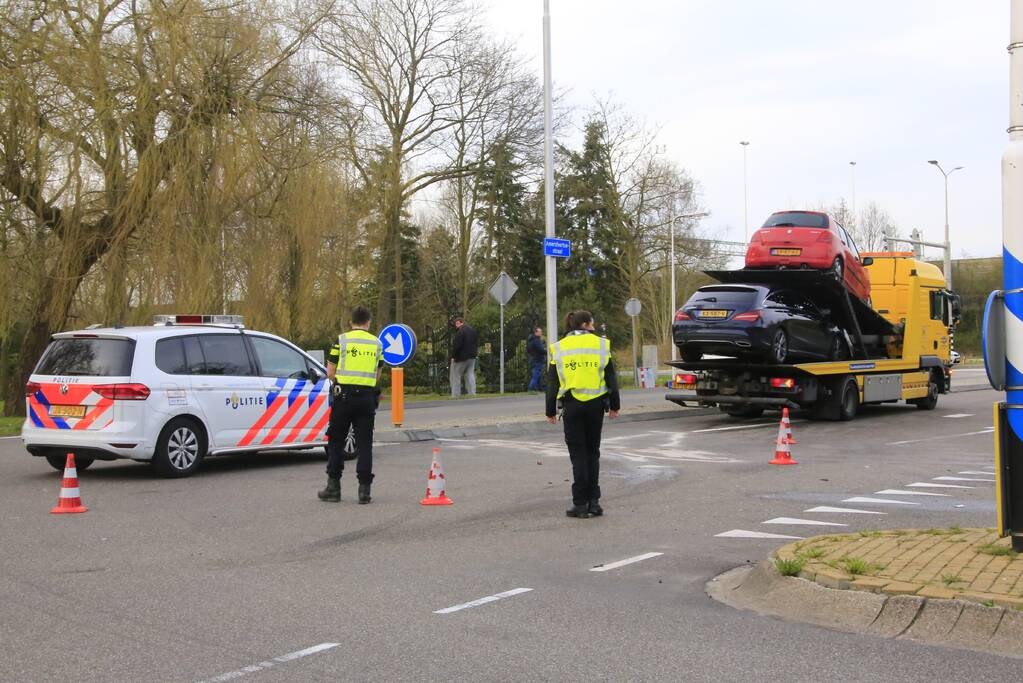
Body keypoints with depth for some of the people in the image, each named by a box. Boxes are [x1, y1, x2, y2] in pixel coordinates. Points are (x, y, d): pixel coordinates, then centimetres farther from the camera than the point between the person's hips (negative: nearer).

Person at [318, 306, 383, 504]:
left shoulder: (342, 340, -1)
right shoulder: (377, 343, 7)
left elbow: (330, 373, 0)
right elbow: (377, 375, 11)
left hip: (344, 396, -2)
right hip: (367, 397, 2)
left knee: (336, 442, 9)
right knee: (364, 444, 5)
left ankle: (333, 487, 9)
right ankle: (364, 489, 2)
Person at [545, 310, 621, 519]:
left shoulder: (559, 347, 5)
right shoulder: (601, 344, 4)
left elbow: (552, 382, 6)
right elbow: (611, 377, 4)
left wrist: (551, 411, 10)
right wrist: (614, 405, 11)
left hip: (572, 405, 0)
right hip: (596, 405, 0)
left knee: (578, 454, 4)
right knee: (592, 452, 12)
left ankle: (580, 504, 1)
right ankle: (593, 501, 10)